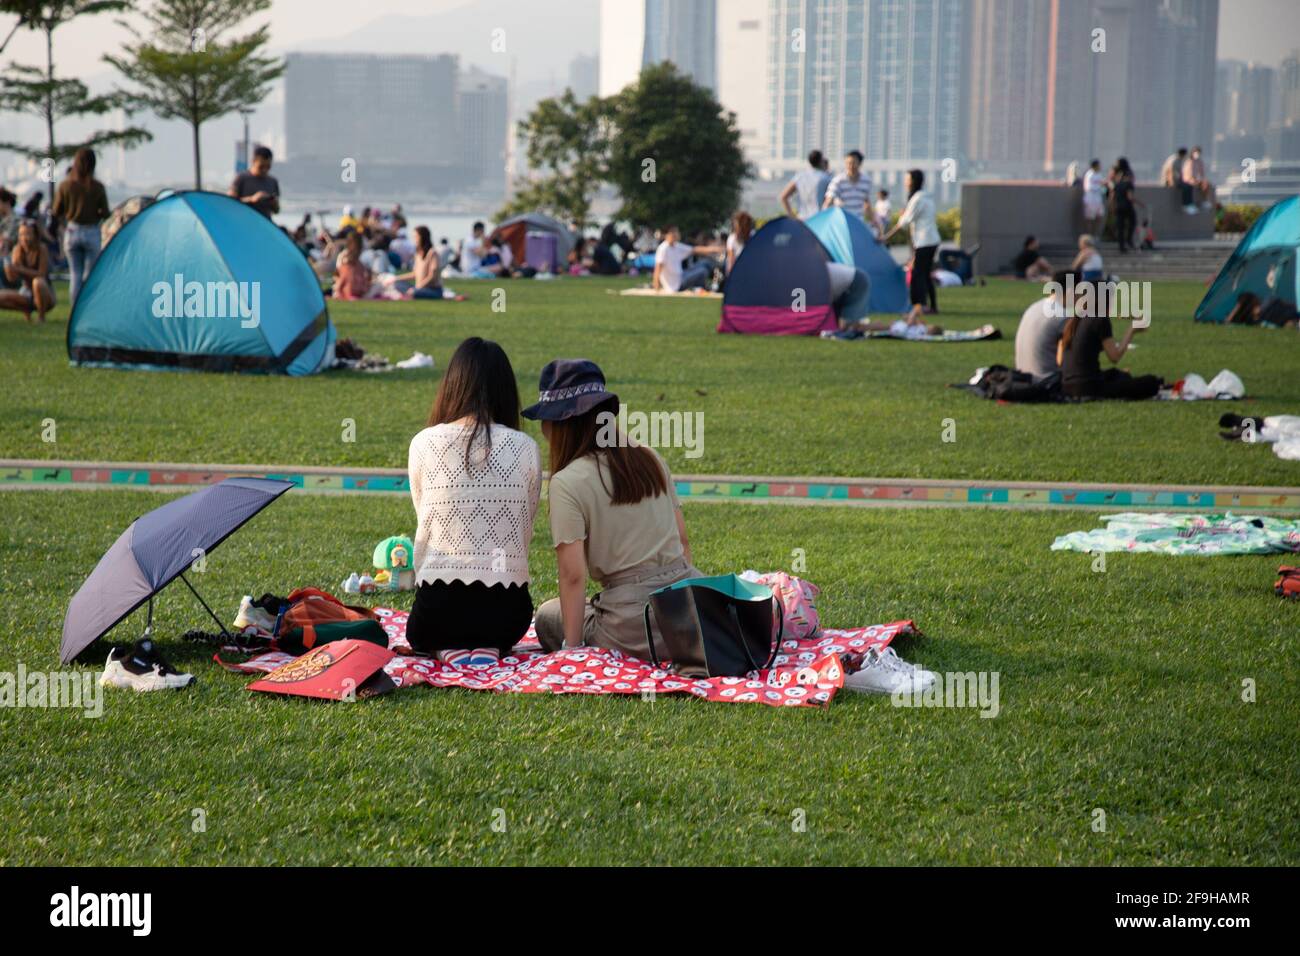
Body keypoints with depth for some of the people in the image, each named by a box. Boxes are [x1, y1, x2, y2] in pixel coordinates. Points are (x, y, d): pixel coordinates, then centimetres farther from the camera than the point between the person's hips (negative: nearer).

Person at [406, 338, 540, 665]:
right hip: (507, 608, 0)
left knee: (419, 633, 35)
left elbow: (424, 524, 3)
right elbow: (525, 532, 3)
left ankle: (448, 648, -1)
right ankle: (489, 648, -1)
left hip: (439, 604, 0)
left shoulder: (424, 444, -5)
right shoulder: (525, 448, -3)